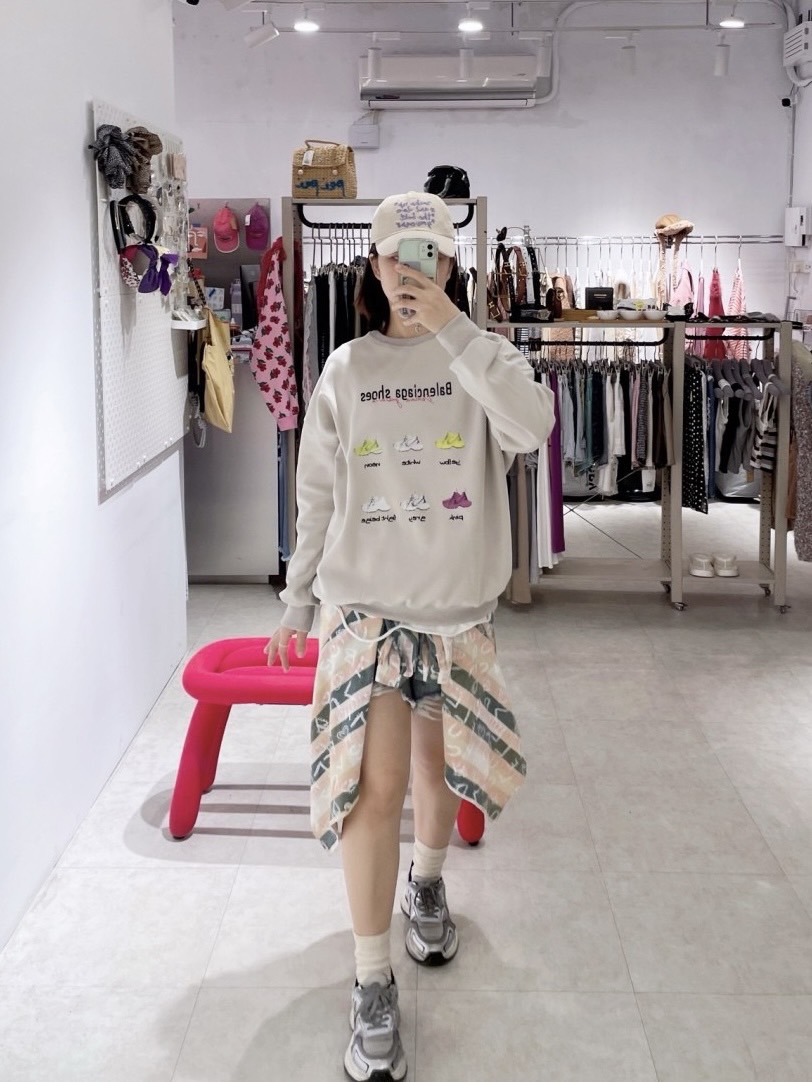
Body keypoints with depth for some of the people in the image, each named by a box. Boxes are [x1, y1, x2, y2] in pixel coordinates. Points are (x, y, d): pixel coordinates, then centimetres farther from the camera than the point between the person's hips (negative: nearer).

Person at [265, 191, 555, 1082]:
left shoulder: (480, 357, -2)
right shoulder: (346, 369, 1)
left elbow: (533, 429, -24)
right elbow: (317, 497, 6)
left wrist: (453, 330, -26)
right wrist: (298, 601, 9)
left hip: (458, 606, 1)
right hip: (365, 605, -1)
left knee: (441, 765, 16)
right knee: (372, 784, -9)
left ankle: (426, 886, 46)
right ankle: (373, 987, 3)